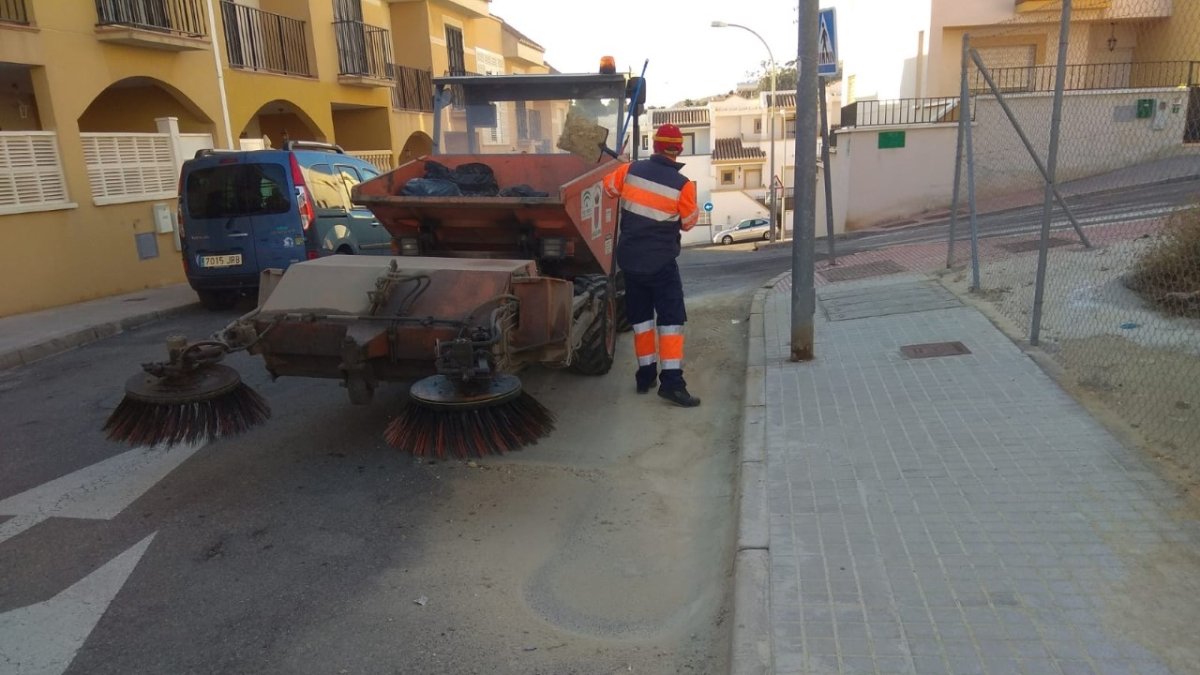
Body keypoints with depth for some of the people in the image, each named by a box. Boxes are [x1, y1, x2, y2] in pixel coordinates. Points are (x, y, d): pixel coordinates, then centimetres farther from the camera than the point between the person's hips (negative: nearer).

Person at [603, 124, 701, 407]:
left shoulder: (630, 170, -3)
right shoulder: (682, 184, -12)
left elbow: (607, 187, 15)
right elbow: (688, 223, 1)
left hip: (629, 258, 4)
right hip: (661, 261, -4)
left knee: (640, 315, 15)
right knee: (671, 317, 1)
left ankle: (646, 374, 20)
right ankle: (671, 381, -7)